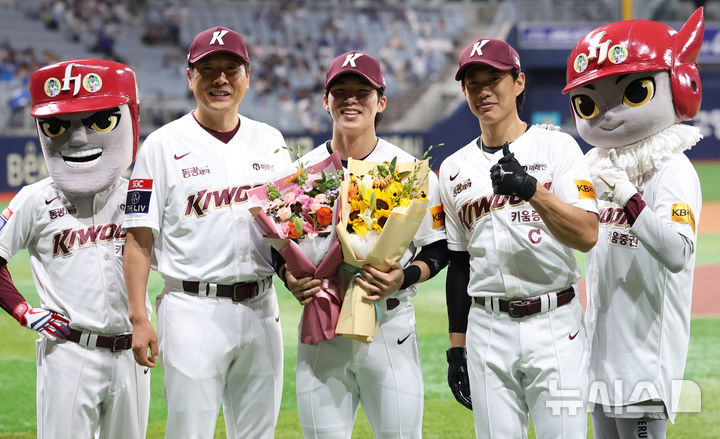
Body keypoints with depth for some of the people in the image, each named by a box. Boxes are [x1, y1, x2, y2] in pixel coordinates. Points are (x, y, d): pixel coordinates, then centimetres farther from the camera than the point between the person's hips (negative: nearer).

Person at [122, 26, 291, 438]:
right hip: (194, 308, -5)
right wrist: (139, 318, -11)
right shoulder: (164, 144, -1)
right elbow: (140, 236, -3)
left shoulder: (271, 141, 12)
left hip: (262, 307, 5)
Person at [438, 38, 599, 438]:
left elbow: (587, 236, -11)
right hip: (488, 329, 3)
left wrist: (532, 189, -24)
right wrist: (457, 346, 12)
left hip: (555, 326, -3)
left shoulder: (557, 147, -1)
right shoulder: (455, 169, 11)